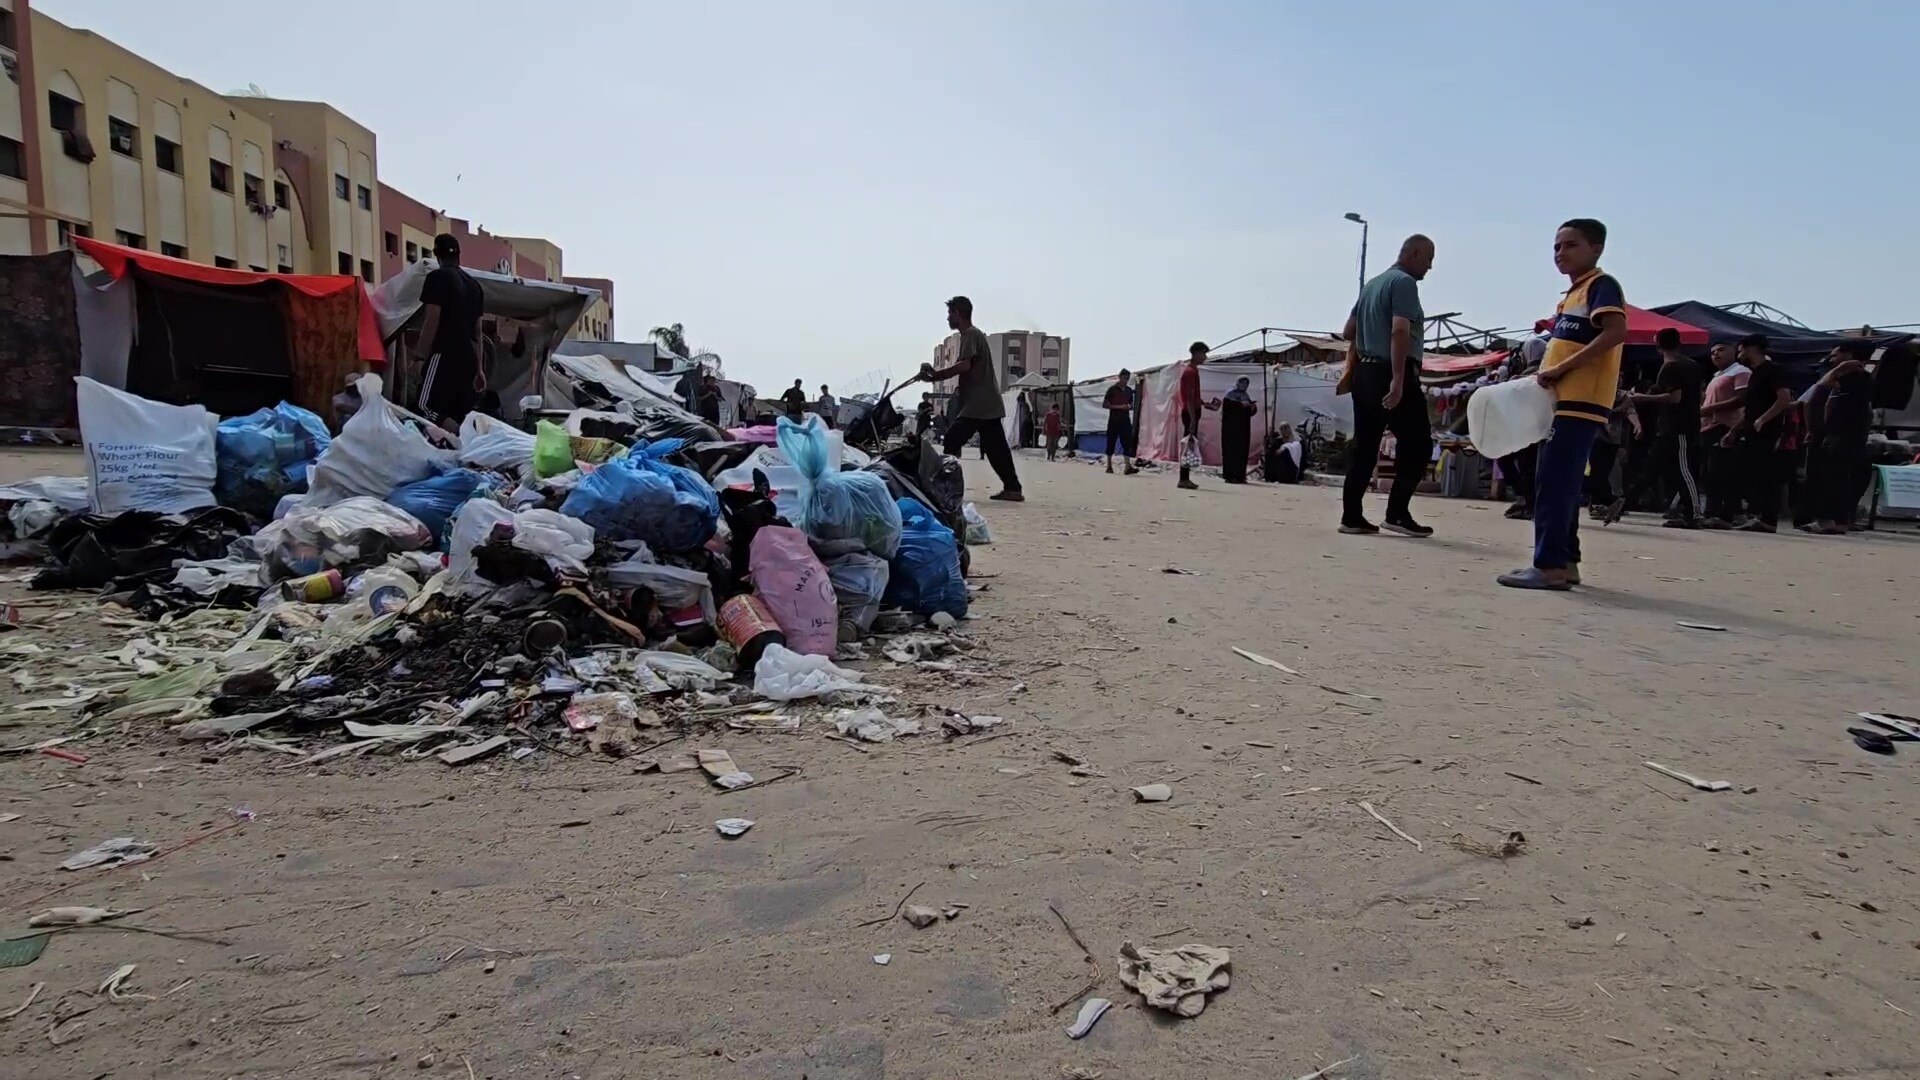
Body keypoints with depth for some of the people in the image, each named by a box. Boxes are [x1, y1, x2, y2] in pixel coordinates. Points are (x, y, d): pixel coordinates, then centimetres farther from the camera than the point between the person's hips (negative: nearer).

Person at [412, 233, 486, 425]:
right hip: (468, 358, 7)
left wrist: (419, 356, -7)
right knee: (460, 415, 7)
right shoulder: (474, 284, 18)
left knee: (425, 407, -11)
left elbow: (432, 321, -11)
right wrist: (478, 368, 21)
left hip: (443, 354, -7)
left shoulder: (437, 277, -3)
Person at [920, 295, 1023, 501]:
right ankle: (1012, 488, 7)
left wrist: (935, 375, -16)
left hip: (978, 404, -10)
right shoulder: (976, 334, 23)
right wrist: (960, 388, 14)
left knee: (952, 439, -10)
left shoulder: (970, 334, -8)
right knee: (995, 447, 8)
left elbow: (964, 366, -23)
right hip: (988, 404, 10)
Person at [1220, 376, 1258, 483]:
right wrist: (1240, 404, -23)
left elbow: (1249, 412, 18)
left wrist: (1253, 408, -4)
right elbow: (1226, 404, -16)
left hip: (1243, 427, 6)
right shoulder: (1230, 393, 1)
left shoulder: (1246, 395, 20)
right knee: (1231, 448, -10)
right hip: (1231, 426, -6)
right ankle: (1229, 475, -11)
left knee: (1243, 450, 1)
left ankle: (1240, 475, 2)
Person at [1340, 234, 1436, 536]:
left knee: (1364, 445, 7)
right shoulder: (1404, 282, -9)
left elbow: (1348, 332, 23)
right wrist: (1397, 381, -28)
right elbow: (1400, 332, -22)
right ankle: (1397, 513, -6)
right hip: (1391, 375, -9)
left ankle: (1351, 516, 5)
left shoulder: (1372, 283, 19)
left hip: (1364, 372, 9)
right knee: (1417, 444, -2)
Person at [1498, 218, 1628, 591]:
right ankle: (1564, 562, 16)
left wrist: (1561, 367, -21)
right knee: (1559, 483, 11)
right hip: (1562, 402, 10)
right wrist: (1546, 371, 11)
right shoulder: (1573, 293, 22)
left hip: (1581, 402, -10)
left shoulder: (1602, 284, -6)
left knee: (1553, 482, -13)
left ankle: (1550, 565, -13)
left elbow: (1616, 332, -20)